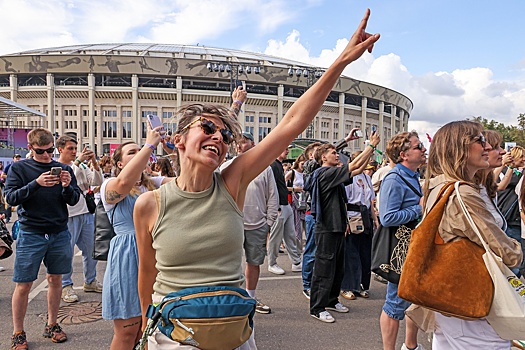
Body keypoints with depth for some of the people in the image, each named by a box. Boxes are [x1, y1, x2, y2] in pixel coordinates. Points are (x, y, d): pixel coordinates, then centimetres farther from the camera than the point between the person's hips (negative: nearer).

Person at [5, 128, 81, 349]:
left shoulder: (64, 169, 4)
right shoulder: (19, 168, 0)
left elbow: (73, 201, 2)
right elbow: (11, 198, -10)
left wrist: (66, 187, -19)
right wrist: (36, 183, -24)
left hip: (59, 234, 2)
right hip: (31, 235, -2)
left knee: (55, 280, 12)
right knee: (23, 286, 4)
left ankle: (52, 325, 28)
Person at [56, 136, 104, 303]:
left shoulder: (81, 165, 9)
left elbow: (97, 182, 4)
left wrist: (95, 163, -10)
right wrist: (77, 162, -25)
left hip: (86, 213, 6)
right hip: (68, 216, -5)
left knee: (91, 249, 14)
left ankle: (90, 281, 29)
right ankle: (66, 286, 17)